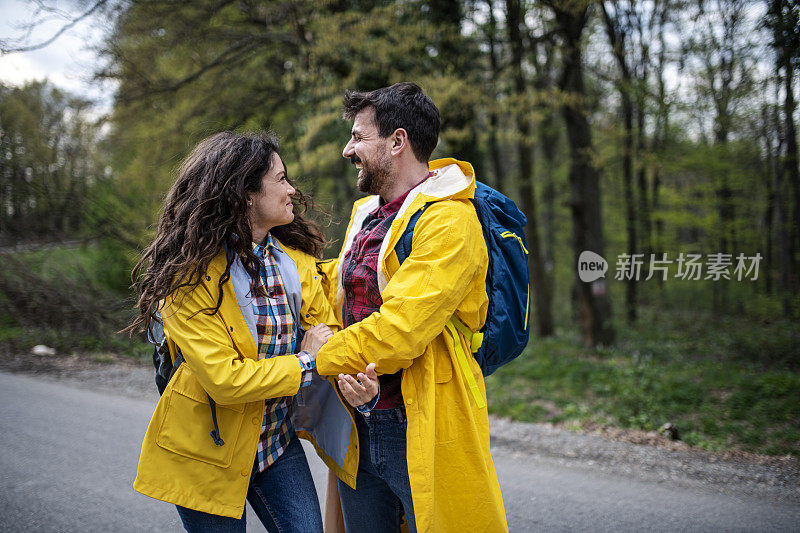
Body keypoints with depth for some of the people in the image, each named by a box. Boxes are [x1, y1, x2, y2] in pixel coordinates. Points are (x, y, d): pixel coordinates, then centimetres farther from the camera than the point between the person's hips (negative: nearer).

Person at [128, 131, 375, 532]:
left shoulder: (296, 257, 1)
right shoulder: (192, 276, -19)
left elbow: (325, 329, -2)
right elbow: (224, 379, -25)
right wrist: (305, 362, -16)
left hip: (277, 440, 5)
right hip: (210, 451, -5)